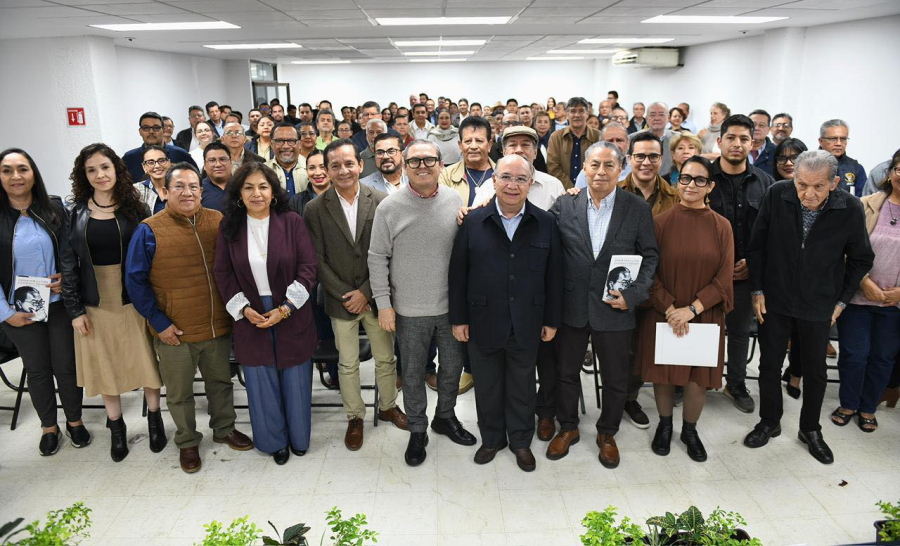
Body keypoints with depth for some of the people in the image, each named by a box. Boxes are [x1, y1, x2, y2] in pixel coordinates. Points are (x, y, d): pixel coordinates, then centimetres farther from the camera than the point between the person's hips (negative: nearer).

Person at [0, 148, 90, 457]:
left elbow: (70, 252, 5)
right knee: (37, 368, 12)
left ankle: (75, 421, 28)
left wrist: (65, 277, -13)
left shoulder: (55, 210, -2)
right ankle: (49, 427, 29)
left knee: (66, 364, 8)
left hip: (58, 303, 0)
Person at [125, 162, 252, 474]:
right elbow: (135, 281, -6)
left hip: (217, 326, 3)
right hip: (174, 331, -2)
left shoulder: (218, 222, -1)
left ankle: (224, 429, 42)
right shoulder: (149, 231, -9)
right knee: (179, 393, 14)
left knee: (220, 381, 20)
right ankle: (187, 442, 35)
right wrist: (158, 322, -10)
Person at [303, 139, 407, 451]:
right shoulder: (316, 209, -6)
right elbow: (318, 260, -5)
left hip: (375, 296, 1)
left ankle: (388, 406, 39)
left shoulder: (380, 202, -7)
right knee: (347, 364, 13)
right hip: (340, 300, 0)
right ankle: (355, 417, 32)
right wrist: (345, 296, -11)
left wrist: (366, 292, -12)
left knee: (386, 359, 15)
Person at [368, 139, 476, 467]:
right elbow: (378, 258, -5)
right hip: (410, 309, -2)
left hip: (452, 305, 2)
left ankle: (445, 416, 41)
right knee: (413, 372, 12)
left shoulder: (455, 201, -2)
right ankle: (417, 430, 32)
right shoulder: (389, 208, -8)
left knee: (453, 365, 17)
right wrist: (383, 304, -7)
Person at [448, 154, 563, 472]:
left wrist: (552, 320, 2)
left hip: (527, 325, 1)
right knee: (487, 386, 15)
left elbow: (553, 276, 1)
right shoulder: (473, 222, -4)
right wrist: (458, 318, -2)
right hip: (483, 323, 0)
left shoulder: (545, 223, -2)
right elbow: (458, 274, -1)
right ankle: (491, 438, 36)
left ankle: (521, 441, 36)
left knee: (522, 386, 16)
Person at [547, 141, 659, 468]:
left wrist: (633, 294, -13)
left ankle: (607, 433, 38)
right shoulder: (564, 205, -3)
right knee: (566, 372, 17)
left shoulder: (637, 208, -4)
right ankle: (567, 428, 39)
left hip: (614, 308, -1)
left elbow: (650, 255, -2)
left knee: (616, 379, 13)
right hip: (571, 306, 1)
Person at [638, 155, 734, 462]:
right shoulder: (661, 222, -3)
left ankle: (690, 430, 31)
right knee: (664, 373, 10)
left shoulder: (721, 226, 0)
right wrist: (670, 309, -14)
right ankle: (664, 425, 34)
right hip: (662, 316, 0)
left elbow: (724, 278, -3)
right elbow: (649, 273, -4)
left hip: (705, 316, 1)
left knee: (698, 378, 6)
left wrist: (691, 309, -13)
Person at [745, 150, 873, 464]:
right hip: (774, 299, 0)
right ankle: (769, 423, 31)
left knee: (815, 371, 13)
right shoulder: (777, 195, -15)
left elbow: (861, 259, 0)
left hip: (818, 306, 0)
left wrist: (842, 300, 0)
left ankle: (810, 429, 33)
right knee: (769, 365, 11)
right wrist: (757, 290, -4)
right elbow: (757, 245, -4)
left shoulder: (850, 209, -15)